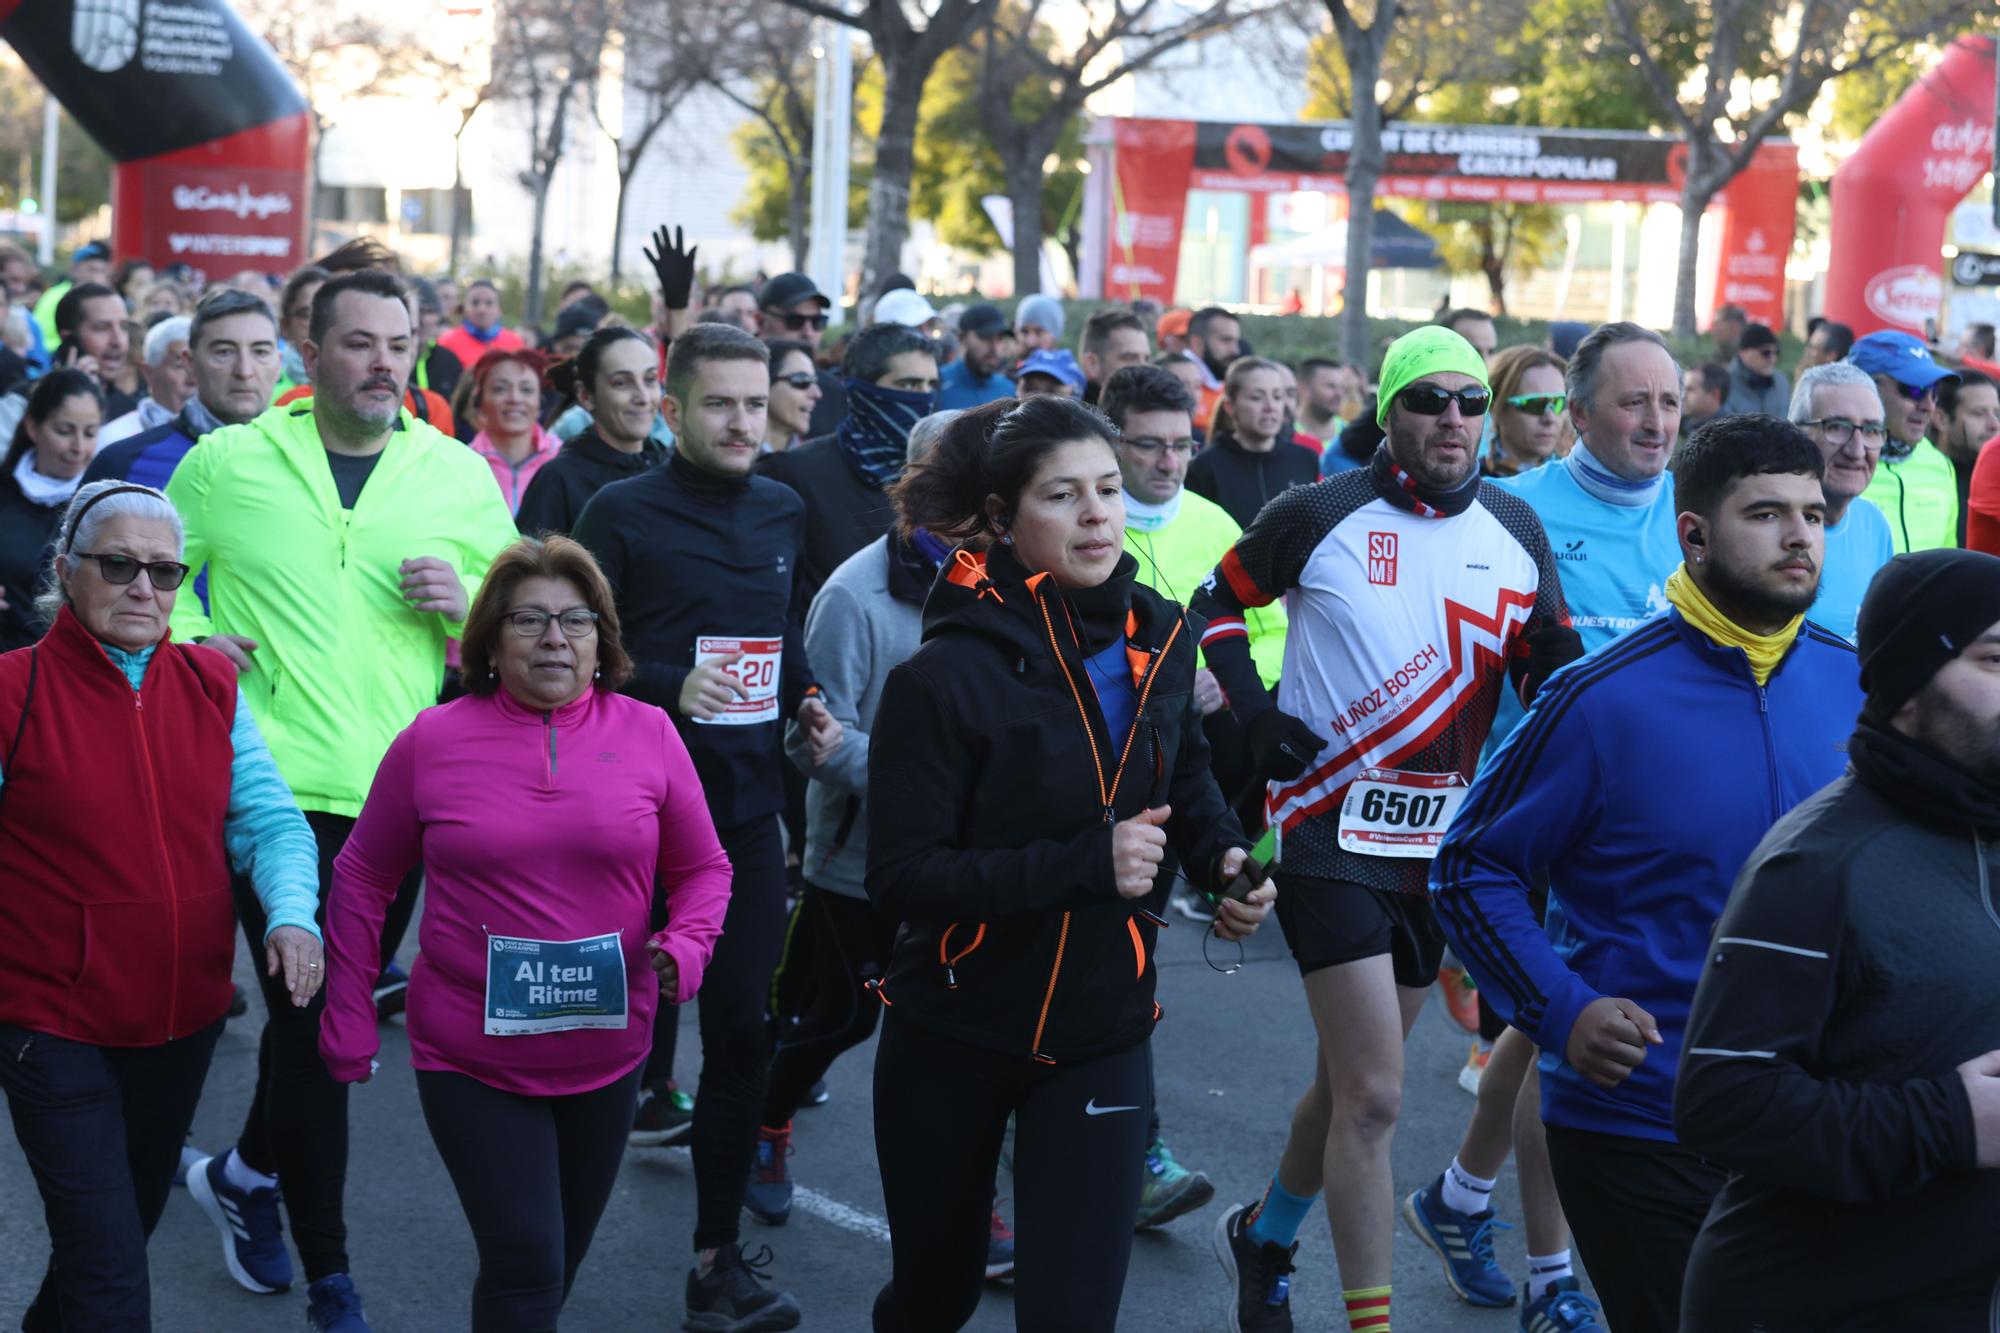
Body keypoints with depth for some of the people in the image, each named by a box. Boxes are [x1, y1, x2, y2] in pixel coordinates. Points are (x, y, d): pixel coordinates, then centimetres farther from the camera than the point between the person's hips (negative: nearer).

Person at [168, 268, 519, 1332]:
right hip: (276, 784, -3)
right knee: (311, 1011, -5)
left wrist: (463, 600, -10)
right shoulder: (228, 462, 3)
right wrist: (187, 642, -5)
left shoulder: (460, 475, 7)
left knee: (323, 1007, 14)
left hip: (404, 794, 3)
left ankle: (247, 1173, 41)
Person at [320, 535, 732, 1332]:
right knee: (525, 1263, -10)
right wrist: (349, 1019, 4)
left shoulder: (648, 735, -1)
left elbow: (702, 869, 7)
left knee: (560, 1261, 18)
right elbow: (364, 879, 5)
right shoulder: (432, 742, -5)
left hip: (606, 1054, 3)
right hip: (471, 1058, -3)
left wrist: (686, 949, -12)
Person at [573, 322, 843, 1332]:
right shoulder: (622, 512, -5)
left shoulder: (783, 513, 10)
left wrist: (808, 701, 3)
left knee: (742, 1031, 3)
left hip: (747, 810, 4)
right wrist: (669, 688, -21)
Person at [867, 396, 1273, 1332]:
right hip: (953, 1037, -3)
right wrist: (1085, 863, -28)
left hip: (1102, 1035, 3)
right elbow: (901, 877, -21)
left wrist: (1222, 854, -4)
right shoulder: (949, 675, -19)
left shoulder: (1156, 636, -3)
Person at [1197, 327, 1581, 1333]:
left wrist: (1556, 662, -17)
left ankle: (1263, 1237, 42)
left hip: (1440, 844, 5)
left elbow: (1547, 682, 7)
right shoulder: (1320, 516, -8)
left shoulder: (1516, 530, 4)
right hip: (1332, 836, -5)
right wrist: (1254, 713, -8)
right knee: (1373, 1097, -12)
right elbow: (1217, 602, 6)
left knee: (1351, 1080, 18)